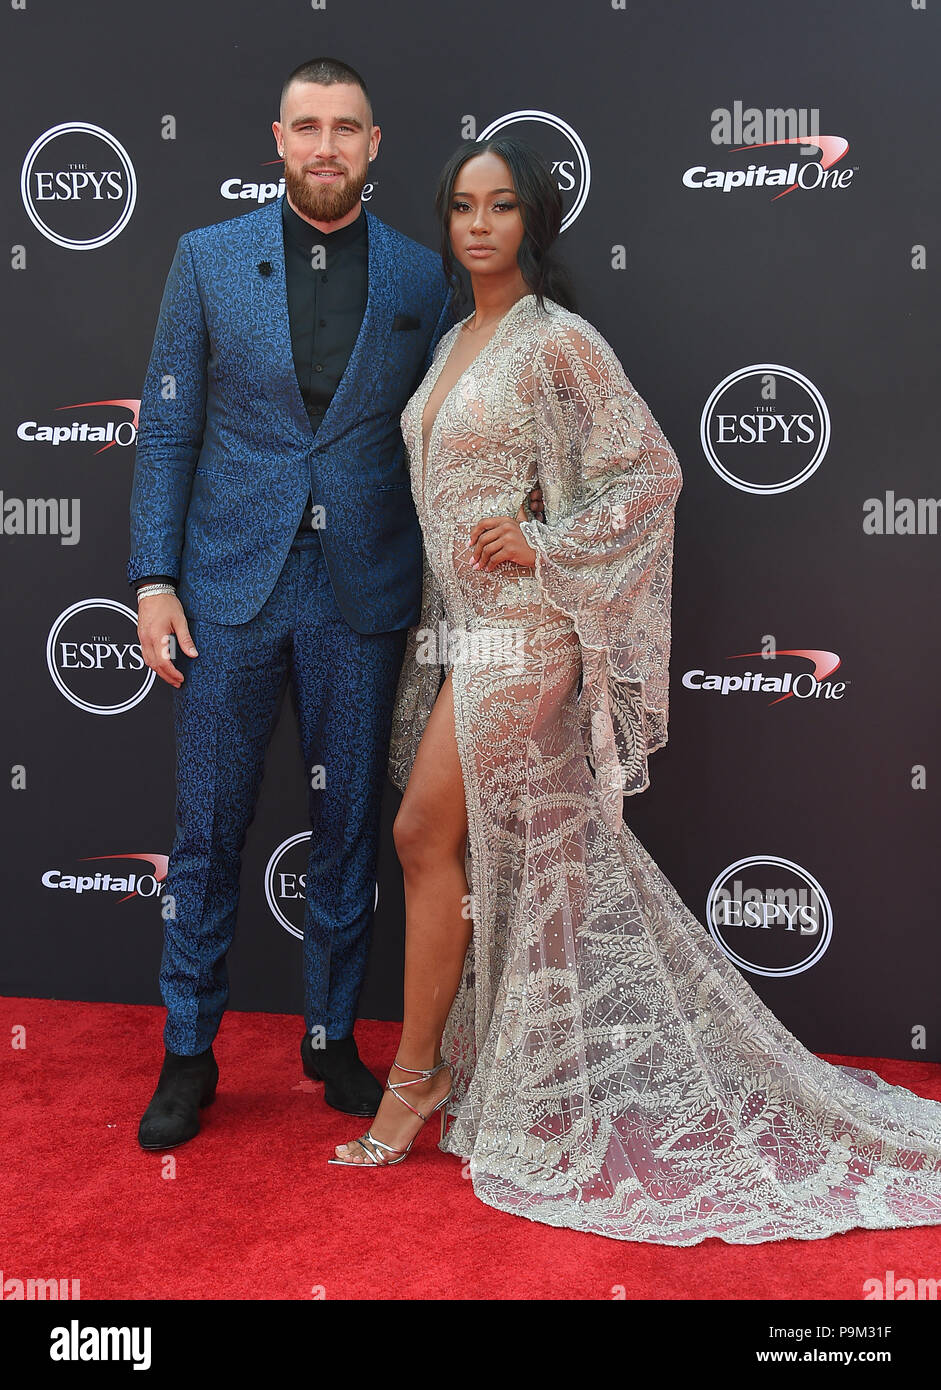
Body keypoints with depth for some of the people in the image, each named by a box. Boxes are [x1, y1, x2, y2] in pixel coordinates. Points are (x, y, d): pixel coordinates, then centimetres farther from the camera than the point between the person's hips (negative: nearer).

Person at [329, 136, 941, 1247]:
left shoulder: (559, 341, -8)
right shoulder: (453, 343, 16)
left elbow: (653, 471, -10)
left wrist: (543, 545, -17)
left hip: (522, 626, -8)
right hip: (458, 622, 8)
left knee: (426, 833, -8)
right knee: (491, 845, 11)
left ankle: (417, 1073, 6)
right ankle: (473, 1062, 24)